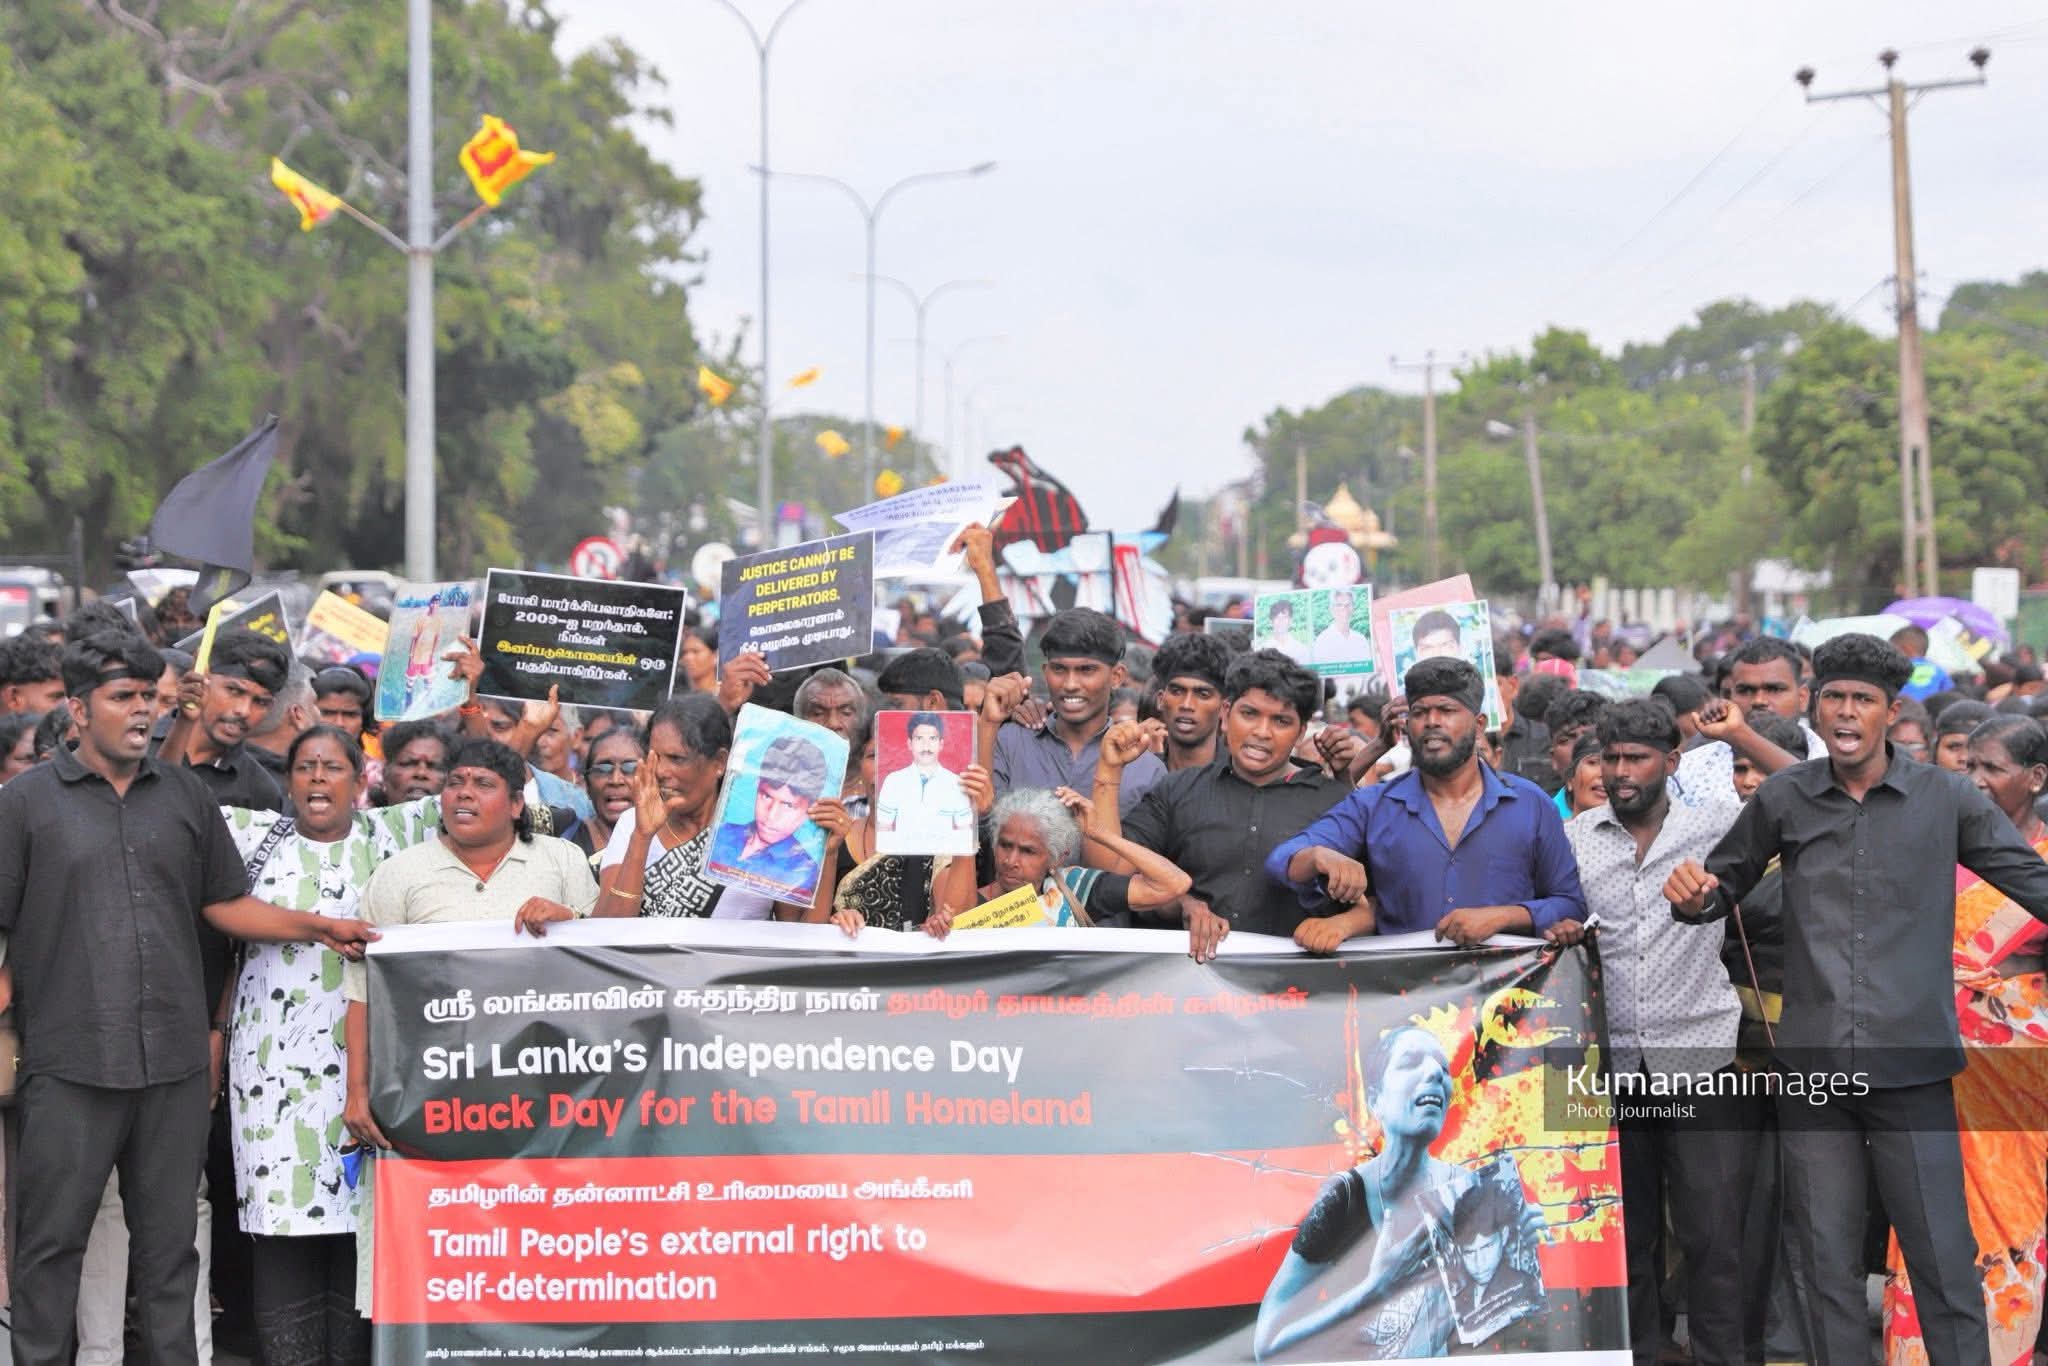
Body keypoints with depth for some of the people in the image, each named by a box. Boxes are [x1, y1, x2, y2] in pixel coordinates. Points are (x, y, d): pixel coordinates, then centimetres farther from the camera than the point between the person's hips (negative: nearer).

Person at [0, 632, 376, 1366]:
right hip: (69, 1063, -3)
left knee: (169, 1242, 9)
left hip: (174, 1059, 3)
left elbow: (224, 902, 15)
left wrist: (319, 928, 5)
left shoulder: (185, 795, 12)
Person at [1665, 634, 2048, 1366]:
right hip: (1813, 1067, 2)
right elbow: (1728, 883, 16)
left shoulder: (1945, 798, -1)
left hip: (1911, 1066, -2)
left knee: (1944, 1261, -1)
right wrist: (1696, 899, -6)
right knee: (1829, 1263, 9)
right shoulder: (1783, 799, 4)